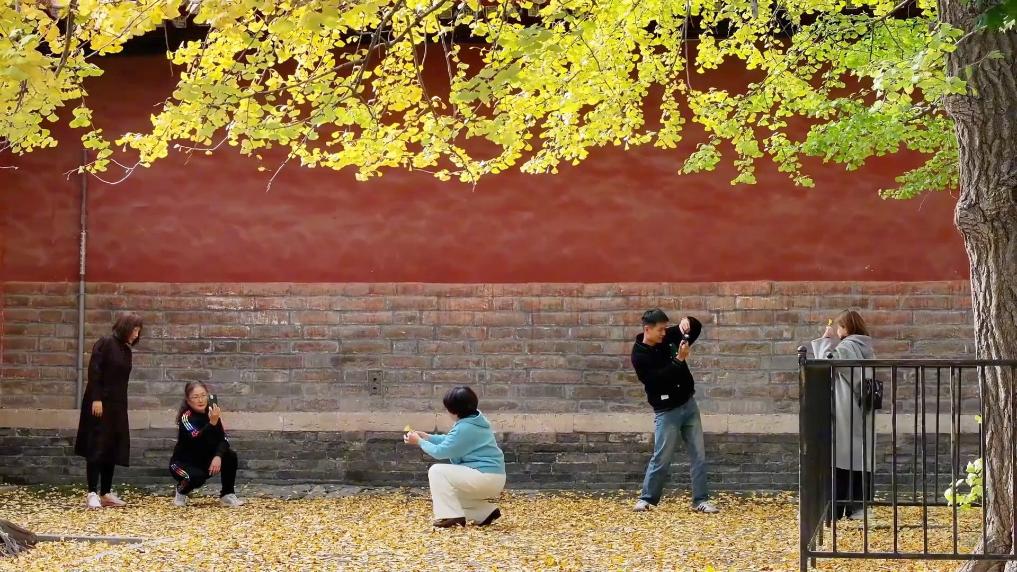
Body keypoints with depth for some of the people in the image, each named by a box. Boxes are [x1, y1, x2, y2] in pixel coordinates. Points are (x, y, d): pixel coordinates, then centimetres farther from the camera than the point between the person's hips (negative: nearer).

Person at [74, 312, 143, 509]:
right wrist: (96, 399, -20)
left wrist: (122, 406, 15)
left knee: (114, 449, 7)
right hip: (100, 404, -8)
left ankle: (106, 493, 12)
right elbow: (94, 371, -15)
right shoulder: (105, 344, -9)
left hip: (117, 406, 8)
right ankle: (92, 493, -6)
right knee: (97, 447, -7)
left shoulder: (126, 351, 13)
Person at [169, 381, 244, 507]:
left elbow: (224, 439, -12)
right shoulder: (185, 417, -22)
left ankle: (227, 495, -5)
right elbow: (198, 440, -37)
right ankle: (181, 490, 0)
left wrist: (218, 456, -30)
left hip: (204, 460, 5)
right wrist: (212, 423, -50)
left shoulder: (211, 412, -6)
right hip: (184, 463, -5)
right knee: (197, 477, -34)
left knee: (230, 456, -18)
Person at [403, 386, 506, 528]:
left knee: (437, 471, -10)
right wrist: (427, 437, 19)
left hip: (486, 478, -10)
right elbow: (450, 441, 23)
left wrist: (419, 442, 1)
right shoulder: (474, 419, 10)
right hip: (493, 479, 10)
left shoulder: (465, 428, -20)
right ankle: (486, 512, 15)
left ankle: (451, 516, -12)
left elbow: (440, 452, -14)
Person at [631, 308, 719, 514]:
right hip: (667, 411, -6)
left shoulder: (669, 337, 2)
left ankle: (700, 500, 7)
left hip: (688, 404, 6)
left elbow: (697, 327, 10)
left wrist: (687, 322, -13)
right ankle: (647, 499, 12)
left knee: (699, 456, 3)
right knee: (661, 458, -3)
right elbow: (658, 379, -24)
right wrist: (679, 359, -27)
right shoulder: (640, 355, -14)